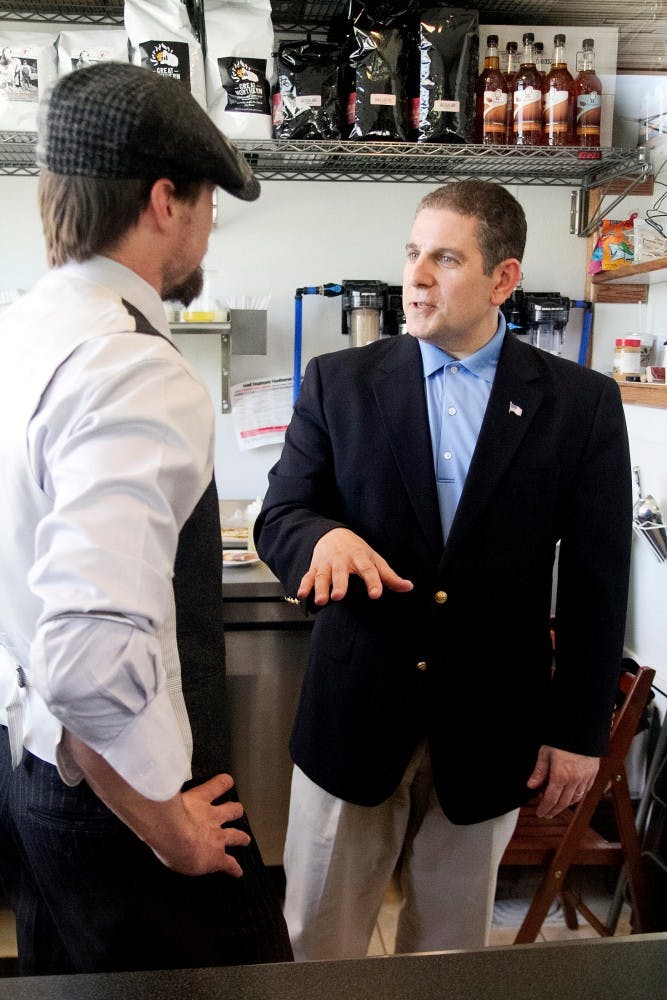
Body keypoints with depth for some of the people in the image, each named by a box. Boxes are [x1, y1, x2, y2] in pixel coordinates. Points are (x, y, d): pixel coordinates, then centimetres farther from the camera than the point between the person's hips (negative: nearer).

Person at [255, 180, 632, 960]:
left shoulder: (581, 403, -2)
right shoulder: (338, 381, 0)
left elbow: (597, 579, 0)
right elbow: (278, 516, 0)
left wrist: (580, 728, 0)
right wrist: (326, 536, -23)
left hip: (490, 723, 0)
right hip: (354, 711, 1)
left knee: (453, 940, 19)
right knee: (316, 940, 14)